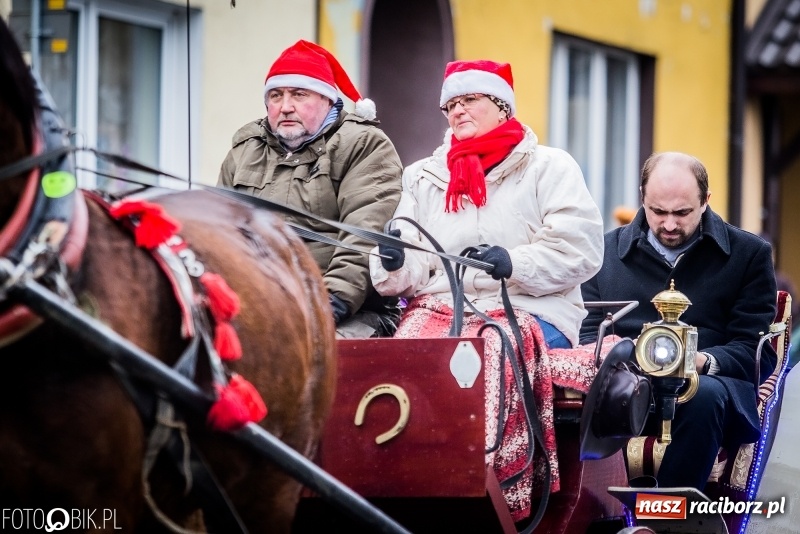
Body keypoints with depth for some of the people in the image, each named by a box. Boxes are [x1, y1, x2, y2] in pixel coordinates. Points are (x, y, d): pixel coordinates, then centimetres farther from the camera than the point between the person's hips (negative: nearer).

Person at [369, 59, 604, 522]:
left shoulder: (549, 168, 13)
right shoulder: (423, 177, 26)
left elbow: (580, 251, -1)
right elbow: (413, 272, 15)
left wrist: (512, 264, -16)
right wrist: (396, 263, -10)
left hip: (528, 310, -3)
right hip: (440, 305, 3)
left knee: (489, 353, -38)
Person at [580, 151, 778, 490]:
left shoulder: (749, 254, 13)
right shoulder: (608, 249, 21)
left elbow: (756, 354, 6)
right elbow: (588, 336, 17)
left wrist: (702, 361, -15)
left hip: (710, 382, -1)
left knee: (704, 394, -40)